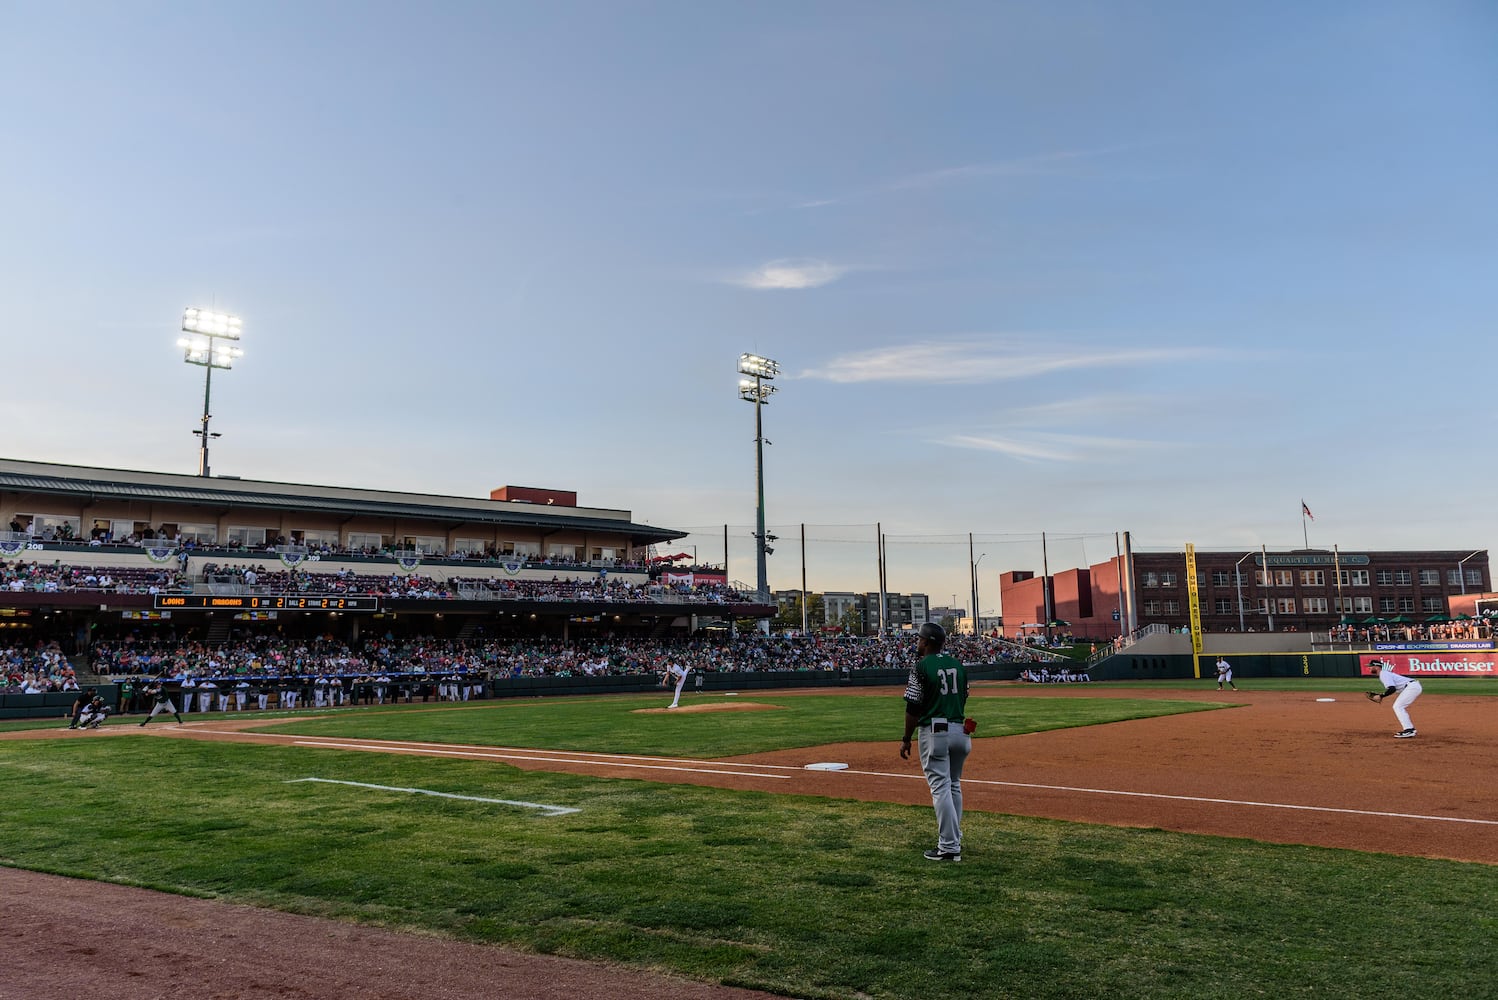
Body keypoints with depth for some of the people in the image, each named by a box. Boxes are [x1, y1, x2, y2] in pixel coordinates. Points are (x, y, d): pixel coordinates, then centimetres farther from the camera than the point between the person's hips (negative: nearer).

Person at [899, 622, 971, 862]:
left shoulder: (921, 667, -10)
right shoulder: (958, 664, 10)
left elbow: (913, 707, -11)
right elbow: (963, 700, 15)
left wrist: (906, 739, -5)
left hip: (934, 730, -7)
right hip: (959, 730, 7)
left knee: (940, 787, -4)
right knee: (954, 785, 19)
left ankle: (949, 847, -5)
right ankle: (954, 838, 27)